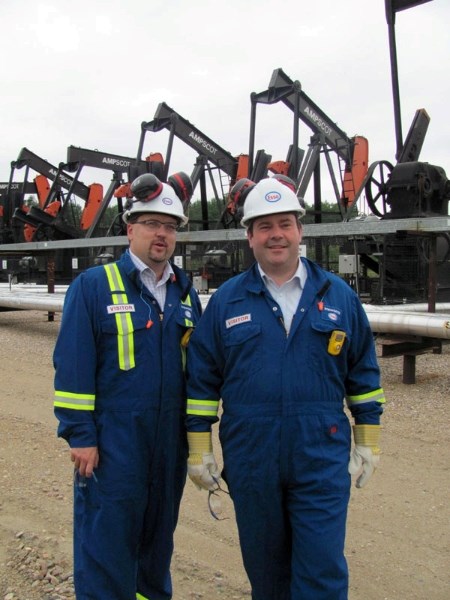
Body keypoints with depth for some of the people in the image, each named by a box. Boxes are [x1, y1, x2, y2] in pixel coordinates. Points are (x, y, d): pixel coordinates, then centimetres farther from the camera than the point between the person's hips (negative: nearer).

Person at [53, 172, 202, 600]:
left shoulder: (185, 292, 8)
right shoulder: (93, 286, -7)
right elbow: (72, 366, -10)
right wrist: (80, 435, -13)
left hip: (170, 444, 5)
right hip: (111, 446, -5)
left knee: (158, 538, 20)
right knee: (106, 546, 4)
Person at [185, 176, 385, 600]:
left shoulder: (337, 294, 3)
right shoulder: (227, 300, 2)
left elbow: (363, 373, 9)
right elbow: (201, 379, 3)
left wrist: (367, 441, 8)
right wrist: (199, 449, 1)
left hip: (322, 460, 0)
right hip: (251, 461, 1)